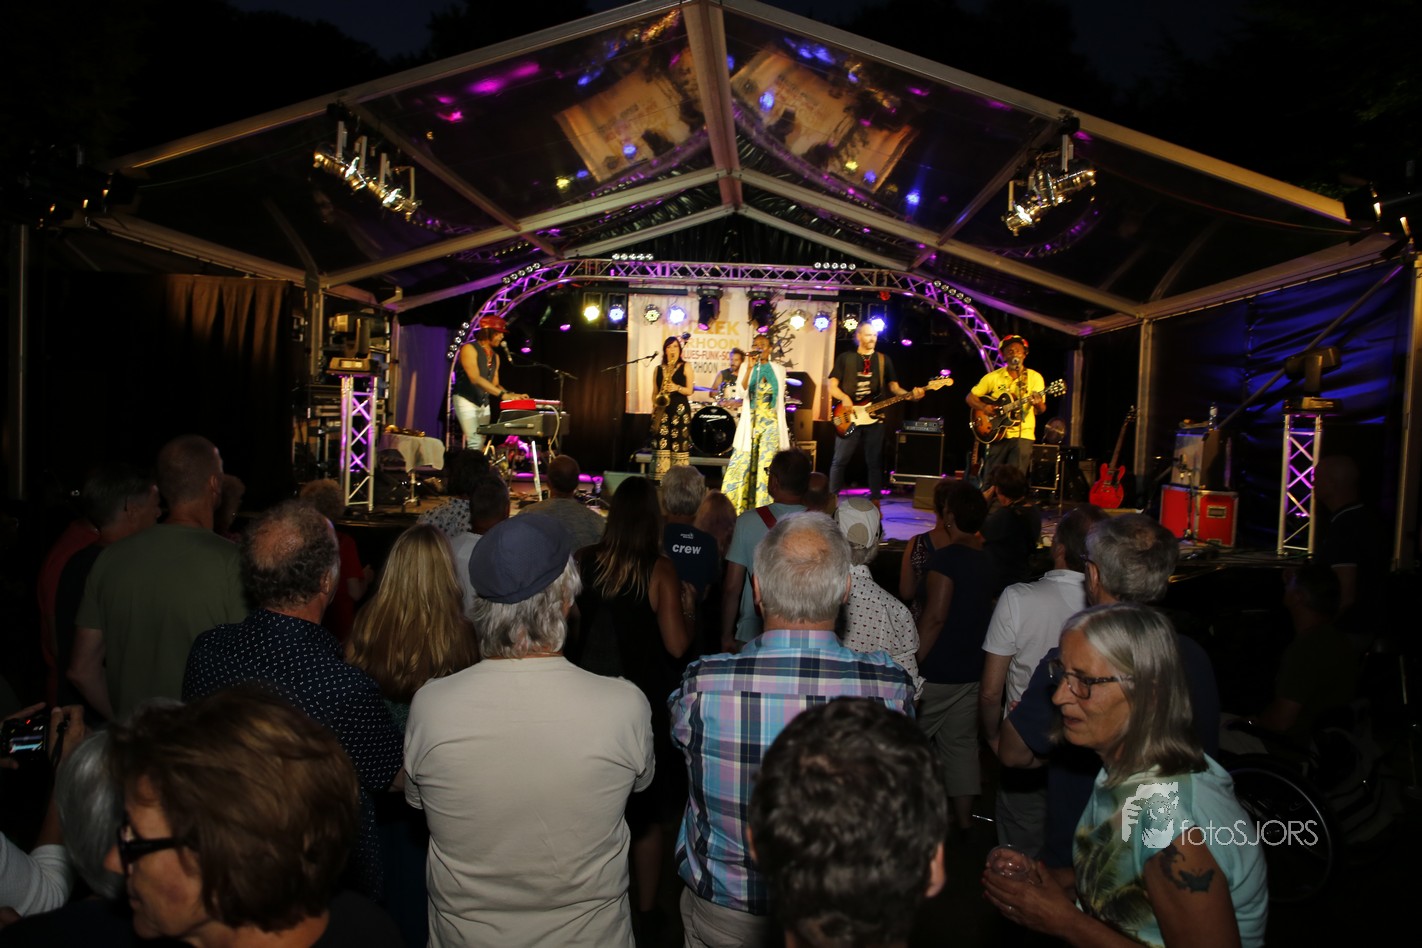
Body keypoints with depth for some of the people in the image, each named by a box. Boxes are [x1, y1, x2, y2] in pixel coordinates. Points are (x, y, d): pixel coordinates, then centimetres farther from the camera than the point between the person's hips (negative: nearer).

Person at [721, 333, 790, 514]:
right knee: (743, 463, -3)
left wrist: (783, 426, 11)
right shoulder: (746, 367, 3)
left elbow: (781, 398, 13)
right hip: (750, 422, 0)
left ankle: (764, 506, 1)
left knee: (767, 463, -5)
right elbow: (741, 392, -14)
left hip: (771, 423, 0)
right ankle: (736, 504, 6)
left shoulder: (778, 369, 7)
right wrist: (750, 368, -23)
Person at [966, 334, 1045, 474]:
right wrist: (983, 407, -12)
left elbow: (1041, 410, -3)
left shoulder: (1035, 377, 2)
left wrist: (1037, 404, -27)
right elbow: (970, 397, 7)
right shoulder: (993, 377, 5)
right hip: (997, 434, 2)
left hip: (1023, 435, -2)